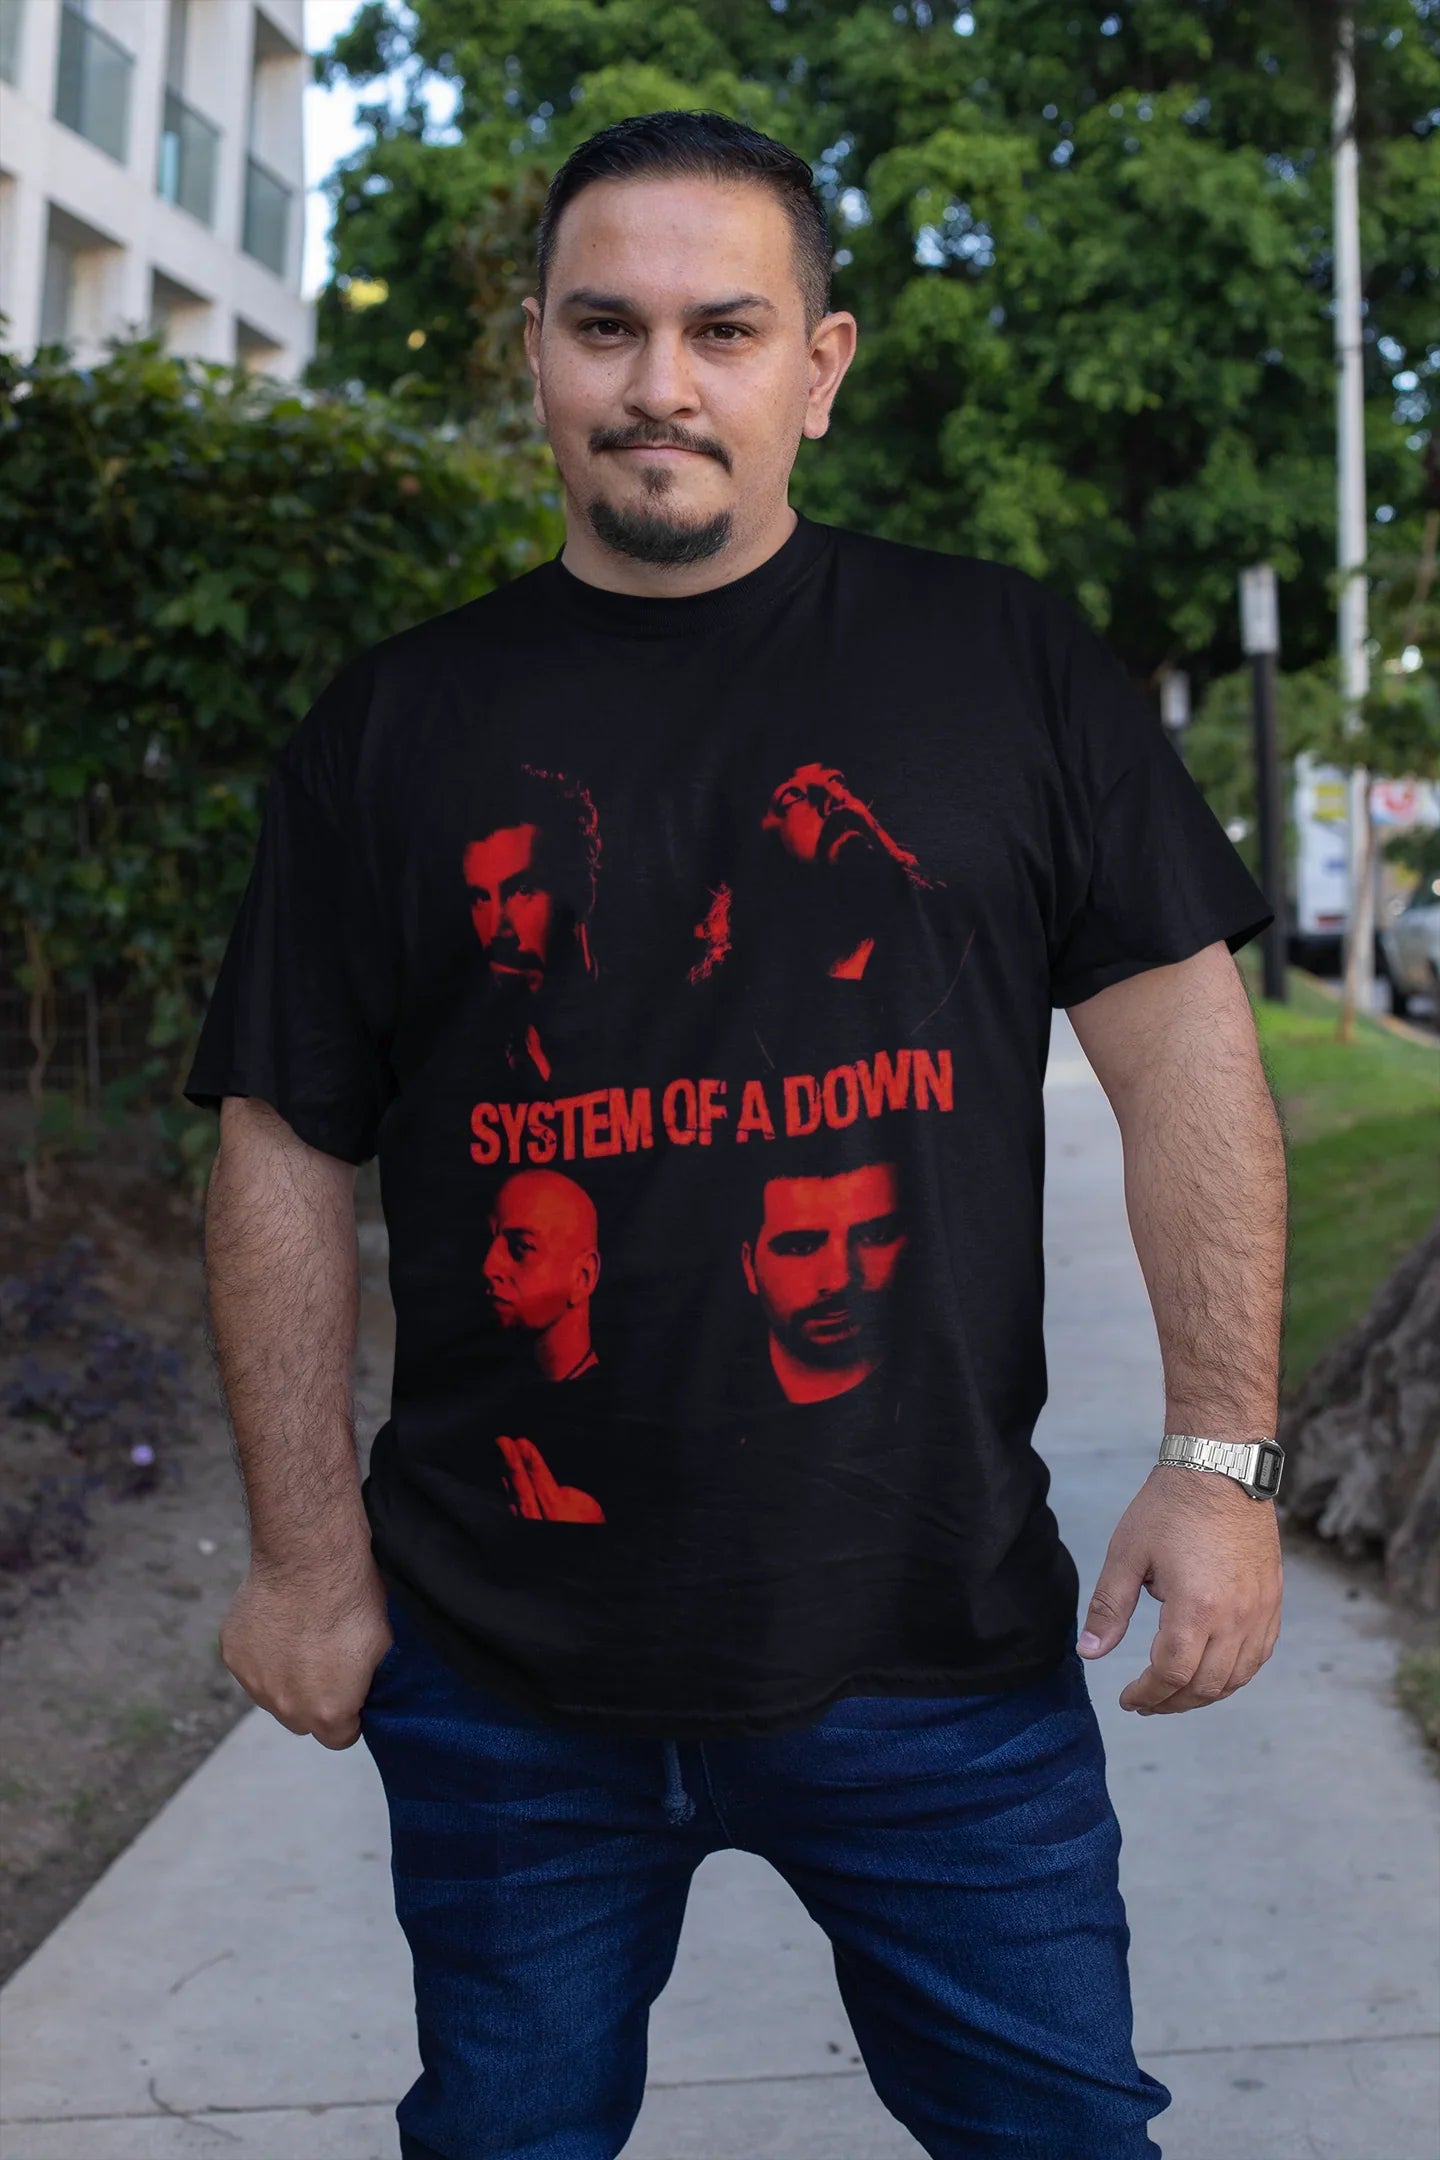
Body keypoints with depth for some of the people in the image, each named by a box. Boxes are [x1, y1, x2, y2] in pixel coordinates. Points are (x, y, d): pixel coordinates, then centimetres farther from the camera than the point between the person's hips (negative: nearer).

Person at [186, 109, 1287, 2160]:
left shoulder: (1010, 663, 2)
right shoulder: (395, 725, 3)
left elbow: (1181, 1044, 1)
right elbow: (287, 1153, 4)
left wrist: (1221, 1448, -6)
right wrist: (311, 1561, 2)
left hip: (944, 1634, 0)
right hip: (501, 1671, 1)